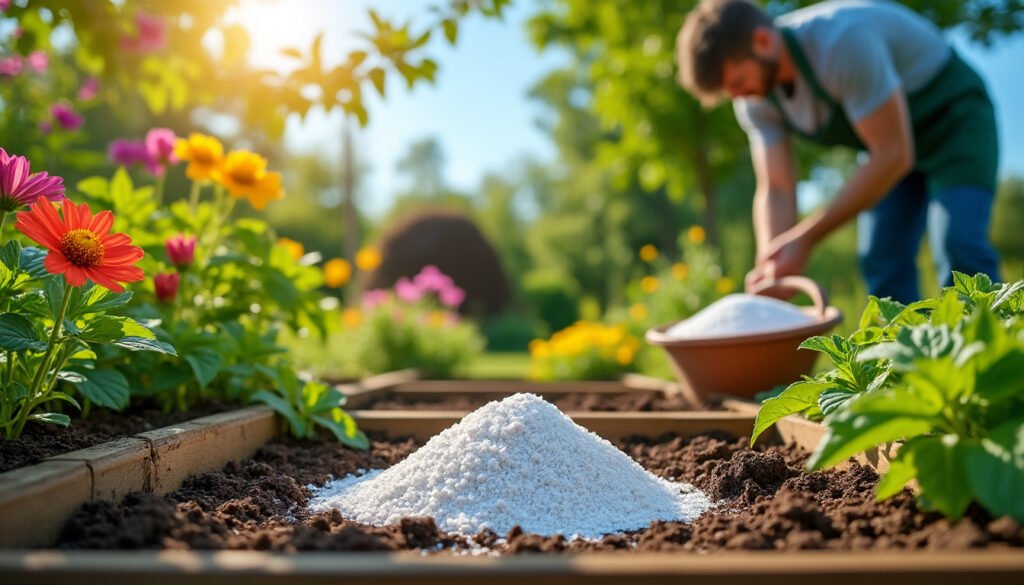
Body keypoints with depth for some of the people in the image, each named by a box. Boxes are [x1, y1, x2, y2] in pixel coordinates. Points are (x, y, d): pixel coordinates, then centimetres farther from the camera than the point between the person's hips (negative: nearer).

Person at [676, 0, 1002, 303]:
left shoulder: (842, 42, -35)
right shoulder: (756, 97, -13)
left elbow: (893, 156, -32)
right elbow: (775, 191, -11)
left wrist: (806, 238, -31)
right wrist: (769, 270, -28)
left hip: (953, 120, -6)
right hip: (890, 139, 7)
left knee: (959, 251, -21)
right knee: (882, 263, 0)